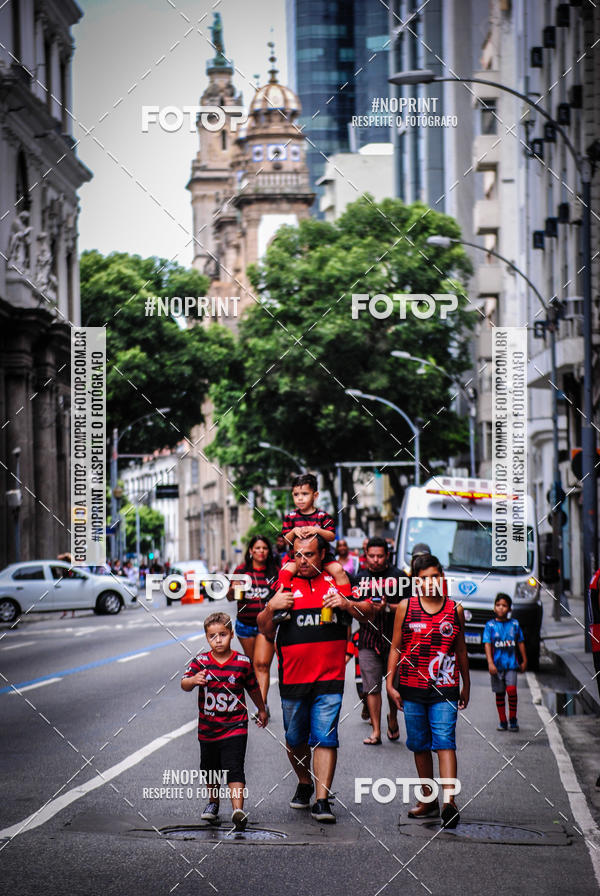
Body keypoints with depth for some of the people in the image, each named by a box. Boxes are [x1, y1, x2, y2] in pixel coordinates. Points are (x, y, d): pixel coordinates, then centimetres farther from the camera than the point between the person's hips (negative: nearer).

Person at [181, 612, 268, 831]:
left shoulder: (242, 662, -6)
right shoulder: (201, 661, -6)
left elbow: (253, 688, 10)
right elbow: (184, 683, -20)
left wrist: (262, 710, 22)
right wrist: (193, 680, -42)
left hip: (234, 727, -3)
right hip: (208, 728, 3)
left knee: (234, 770, -13)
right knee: (210, 769, 20)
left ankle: (238, 810, -22)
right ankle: (213, 803, 42)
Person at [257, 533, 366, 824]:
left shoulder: (337, 581, 5)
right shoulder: (285, 585, 7)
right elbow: (264, 629, 9)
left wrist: (346, 604, -11)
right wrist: (271, 607, -11)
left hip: (329, 678, -2)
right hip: (292, 678, 2)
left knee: (325, 738, -10)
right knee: (295, 740, 12)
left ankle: (322, 800, -10)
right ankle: (304, 784, 36)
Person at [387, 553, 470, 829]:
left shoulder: (455, 610, 5)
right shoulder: (406, 607, 3)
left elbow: (461, 650, 14)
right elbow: (396, 647, 7)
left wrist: (466, 685, 19)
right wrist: (390, 683, 1)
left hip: (445, 690, -1)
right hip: (412, 689, 1)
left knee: (444, 741, -12)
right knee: (420, 745, 9)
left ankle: (449, 800, -21)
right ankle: (428, 799, 21)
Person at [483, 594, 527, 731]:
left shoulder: (514, 624, 5)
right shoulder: (490, 625, 0)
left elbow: (520, 643, 13)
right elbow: (487, 644, -5)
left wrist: (524, 661, 15)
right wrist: (490, 663, -14)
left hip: (511, 663, 0)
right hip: (497, 664, 0)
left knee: (511, 689, -15)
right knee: (499, 693, 6)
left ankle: (512, 719, -2)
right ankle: (502, 721, 16)